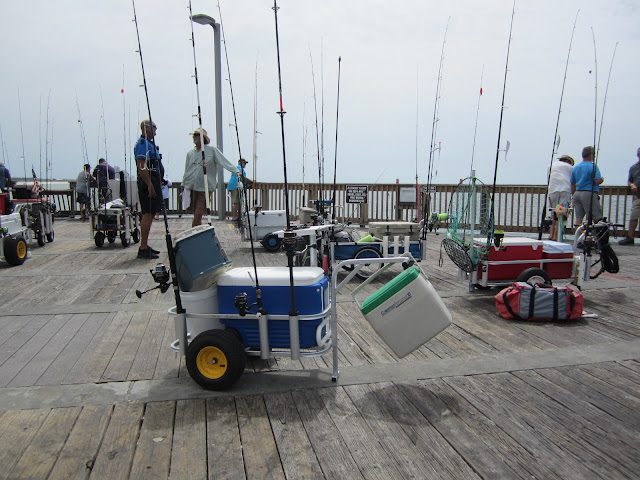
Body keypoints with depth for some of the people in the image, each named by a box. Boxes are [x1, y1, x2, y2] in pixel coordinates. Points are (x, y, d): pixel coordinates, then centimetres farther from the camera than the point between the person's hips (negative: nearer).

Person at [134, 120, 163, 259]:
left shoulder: (149, 143, 21)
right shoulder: (142, 143, -12)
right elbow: (141, 166, -21)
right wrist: (149, 185, -26)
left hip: (152, 181, 11)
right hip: (148, 182, -11)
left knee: (149, 214, 13)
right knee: (147, 214, -10)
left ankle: (144, 246, 20)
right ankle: (143, 249, -8)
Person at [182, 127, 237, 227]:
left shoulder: (212, 150, 1)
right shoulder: (190, 153, 13)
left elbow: (224, 162, -6)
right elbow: (186, 171, 20)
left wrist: (236, 171, -19)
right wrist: (183, 187, 20)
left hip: (205, 188, -4)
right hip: (191, 188, 4)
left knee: (198, 214, -11)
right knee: (196, 215, 7)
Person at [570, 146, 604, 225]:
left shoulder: (575, 167, 13)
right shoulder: (593, 166, -7)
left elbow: (572, 184, 15)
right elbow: (597, 181, -16)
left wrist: (574, 197, 22)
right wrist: (602, 179, 7)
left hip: (577, 194, 7)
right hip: (589, 194, -6)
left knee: (578, 218, 5)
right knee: (596, 218, -2)